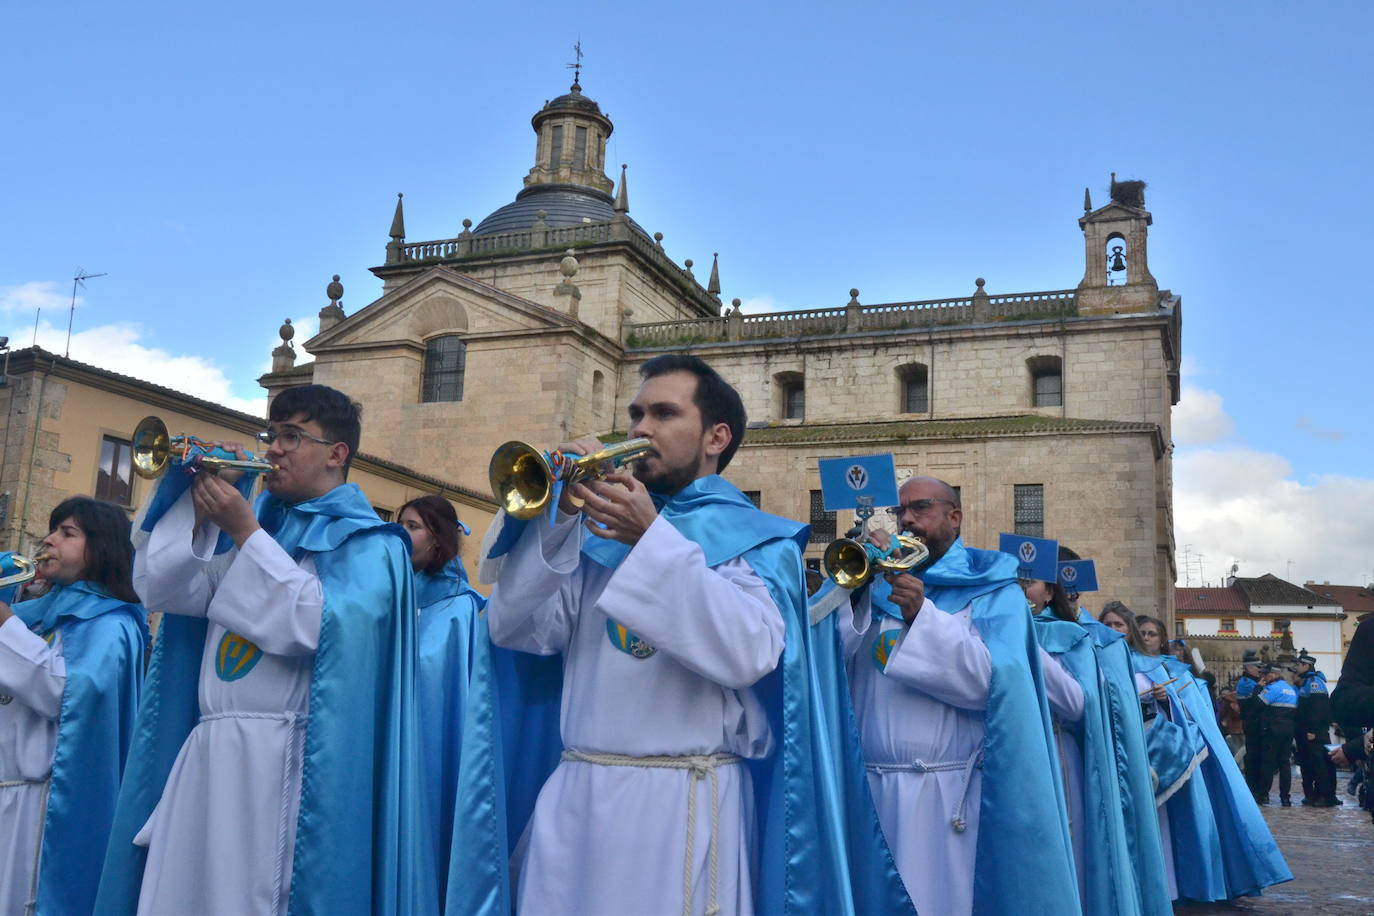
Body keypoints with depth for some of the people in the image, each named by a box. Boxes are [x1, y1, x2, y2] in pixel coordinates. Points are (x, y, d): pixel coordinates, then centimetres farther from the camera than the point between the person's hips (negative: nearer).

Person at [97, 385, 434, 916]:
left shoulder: (366, 543, -1)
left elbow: (318, 626, -18)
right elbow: (162, 591, 12)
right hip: (204, 757, 6)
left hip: (283, 763, -6)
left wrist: (245, 534, -12)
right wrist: (199, 504, 1)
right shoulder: (259, 521, 18)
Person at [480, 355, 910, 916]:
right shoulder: (601, 528, 11)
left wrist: (653, 539, -22)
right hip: (572, 796, 4)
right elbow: (514, 630, 2)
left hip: (680, 804, -3)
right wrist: (556, 517, -9)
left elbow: (751, 653, -18)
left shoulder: (758, 540, 1)